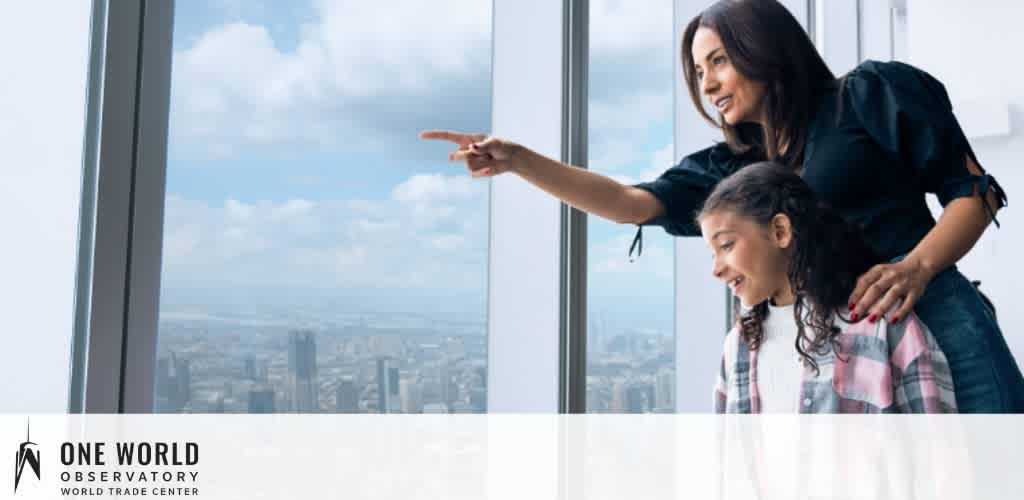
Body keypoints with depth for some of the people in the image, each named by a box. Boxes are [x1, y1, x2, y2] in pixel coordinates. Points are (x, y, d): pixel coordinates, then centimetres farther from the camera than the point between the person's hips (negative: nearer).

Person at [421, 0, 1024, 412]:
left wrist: (917, 266, -16)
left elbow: (976, 190, 4)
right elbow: (631, 202, 9)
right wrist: (517, 160, -3)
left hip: (929, 317, -4)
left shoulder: (868, 94, 6)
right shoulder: (734, 166, 18)